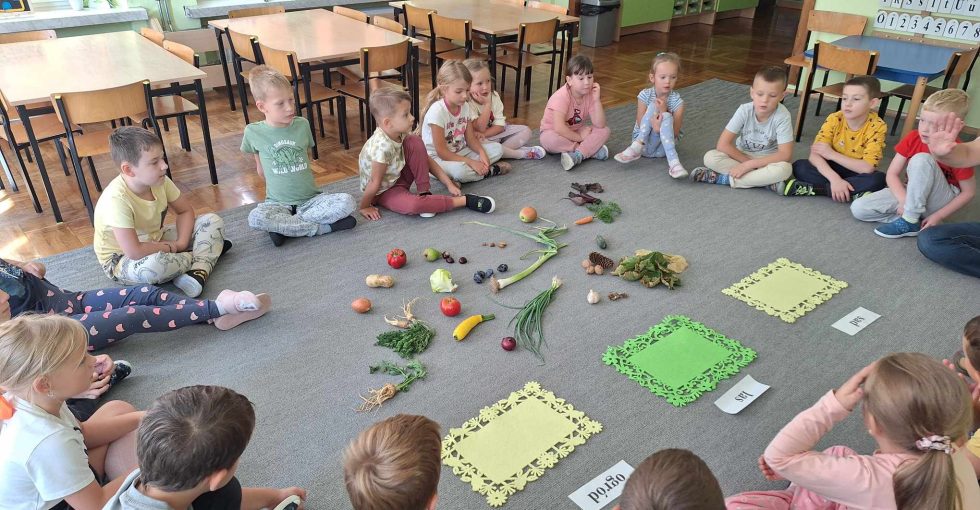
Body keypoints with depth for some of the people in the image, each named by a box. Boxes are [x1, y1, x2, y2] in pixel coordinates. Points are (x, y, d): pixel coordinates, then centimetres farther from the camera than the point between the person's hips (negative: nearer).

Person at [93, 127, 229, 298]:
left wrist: (181, 242, -13)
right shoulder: (116, 200, -33)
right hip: (122, 261, -7)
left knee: (213, 221, -3)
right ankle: (205, 252, -12)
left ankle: (198, 272, -25)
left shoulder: (160, 181, -13)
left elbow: (186, 210, 3)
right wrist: (169, 248, -19)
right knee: (152, 264, -42)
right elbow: (134, 252, -36)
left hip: (155, 242, 7)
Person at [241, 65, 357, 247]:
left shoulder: (302, 124, 1)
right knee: (255, 218, -34)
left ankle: (282, 225, -18)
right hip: (278, 203, -2)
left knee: (346, 202, -26)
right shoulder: (253, 132, -4)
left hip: (310, 199, 2)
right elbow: (261, 169, 11)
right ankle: (323, 227, -23)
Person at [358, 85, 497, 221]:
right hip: (382, 192, -8)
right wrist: (364, 207, -18)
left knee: (415, 142, -13)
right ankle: (464, 200, -25)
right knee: (411, 205, -38)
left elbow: (426, 159, -3)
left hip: (398, 178, 8)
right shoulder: (382, 146, -34)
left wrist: (449, 184, -6)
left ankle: (424, 193, -9)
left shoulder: (400, 134, -9)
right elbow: (375, 182, -25)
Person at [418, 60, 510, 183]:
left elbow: (470, 138, 5)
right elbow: (441, 152, -24)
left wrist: (482, 152, -17)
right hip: (437, 158, -7)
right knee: (460, 170, -38)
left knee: (497, 148, -1)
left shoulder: (465, 106, 0)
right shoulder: (437, 111, -23)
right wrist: (471, 162, -26)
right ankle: (490, 171, -12)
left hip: (459, 152, 8)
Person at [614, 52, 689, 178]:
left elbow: (675, 133, -11)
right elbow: (641, 125, -10)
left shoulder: (677, 101, -7)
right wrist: (653, 125, -32)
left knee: (666, 117, -31)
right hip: (644, 143, 0)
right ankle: (638, 146, -32)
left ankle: (673, 162, -38)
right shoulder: (645, 95, -6)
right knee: (653, 106, -22)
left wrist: (664, 111, -23)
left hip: (664, 146, 0)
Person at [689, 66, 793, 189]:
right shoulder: (744, 111, -19)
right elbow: (722, 144, -20)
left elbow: (785, 154, -26)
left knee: (785, 169, -36)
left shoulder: (783, 116, -23)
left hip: (767, 159, -1)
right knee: (710, 157, -25)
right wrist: (751, 164, -24)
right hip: (742, 155, 1)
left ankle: (724, 178, -26)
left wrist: (749, 164, -31)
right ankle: (765, 179, -23)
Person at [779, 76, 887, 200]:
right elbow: (815, 154, -24)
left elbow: (868, 168, -26)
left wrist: (832, 154, -25)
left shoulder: (877, 126, -19)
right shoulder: (834, 119, -15)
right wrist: (835, 179, -38)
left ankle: (810, 188, -32)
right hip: (833, 168, 1)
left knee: (878, 179, -35)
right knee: (799, 167, -23)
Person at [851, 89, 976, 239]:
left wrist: (939, 216, -20)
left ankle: (910, 221, -24)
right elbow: (892, 174, -9)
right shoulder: (913, 138, -11)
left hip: (939, 202, -4)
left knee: (921, 160, -32)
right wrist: (905, 201, -24)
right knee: (858, 208, -15)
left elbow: (969, 192, -13)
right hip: (915, 194, 4)